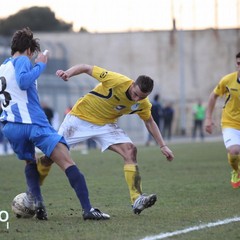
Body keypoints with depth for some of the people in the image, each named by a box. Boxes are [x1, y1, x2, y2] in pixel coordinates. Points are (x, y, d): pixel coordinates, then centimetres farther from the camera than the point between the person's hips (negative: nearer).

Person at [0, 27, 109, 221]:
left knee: (30, 163, 30)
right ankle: (88, 209, -21)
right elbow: (23, 82, -20)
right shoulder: (22, 61, -1)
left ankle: (37, 202, 4)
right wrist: (40, 65, -11)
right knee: (68, 163, -10)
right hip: (33, 123, -7)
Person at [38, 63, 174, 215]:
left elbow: (150, 122, 8)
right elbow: (86, 68, -23)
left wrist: (163, 146, 4)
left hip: (106, 125, 3)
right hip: (80, 118, -3)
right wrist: (68, 73, -40)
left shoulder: (143, 104, -12)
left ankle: (137, 200, -21)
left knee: (130, 151, -18)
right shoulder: (117, 81, -30)